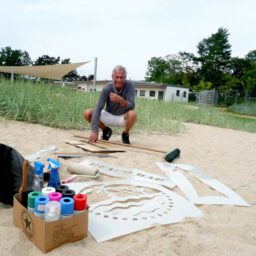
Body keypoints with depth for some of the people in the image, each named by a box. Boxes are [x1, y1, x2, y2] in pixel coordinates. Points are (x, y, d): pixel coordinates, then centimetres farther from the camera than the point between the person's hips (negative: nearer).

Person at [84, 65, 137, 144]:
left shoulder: (129, 85, -21)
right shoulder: (107, 88, -20)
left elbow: (131, 106, -28)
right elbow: (98, 109, -26)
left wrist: (120, 100, -50)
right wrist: (94, 131, -36)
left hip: (123, 118, -1)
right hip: (109, 115, 2)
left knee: (132, 114, -35)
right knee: (87, 113, -18)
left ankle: (125, 134, -2)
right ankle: (106, 130, 10)